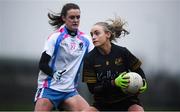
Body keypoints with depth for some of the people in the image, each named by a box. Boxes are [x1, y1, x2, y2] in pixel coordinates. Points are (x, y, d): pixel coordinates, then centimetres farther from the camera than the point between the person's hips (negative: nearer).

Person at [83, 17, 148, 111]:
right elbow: (92, 88, -11)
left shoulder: (122, 52, -9)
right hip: (103, 103, 1)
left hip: (126, 100, -1)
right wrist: (114, 83, -26)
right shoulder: (89, 58, -9)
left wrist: (143, 83, -17)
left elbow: (138, 71, 5)